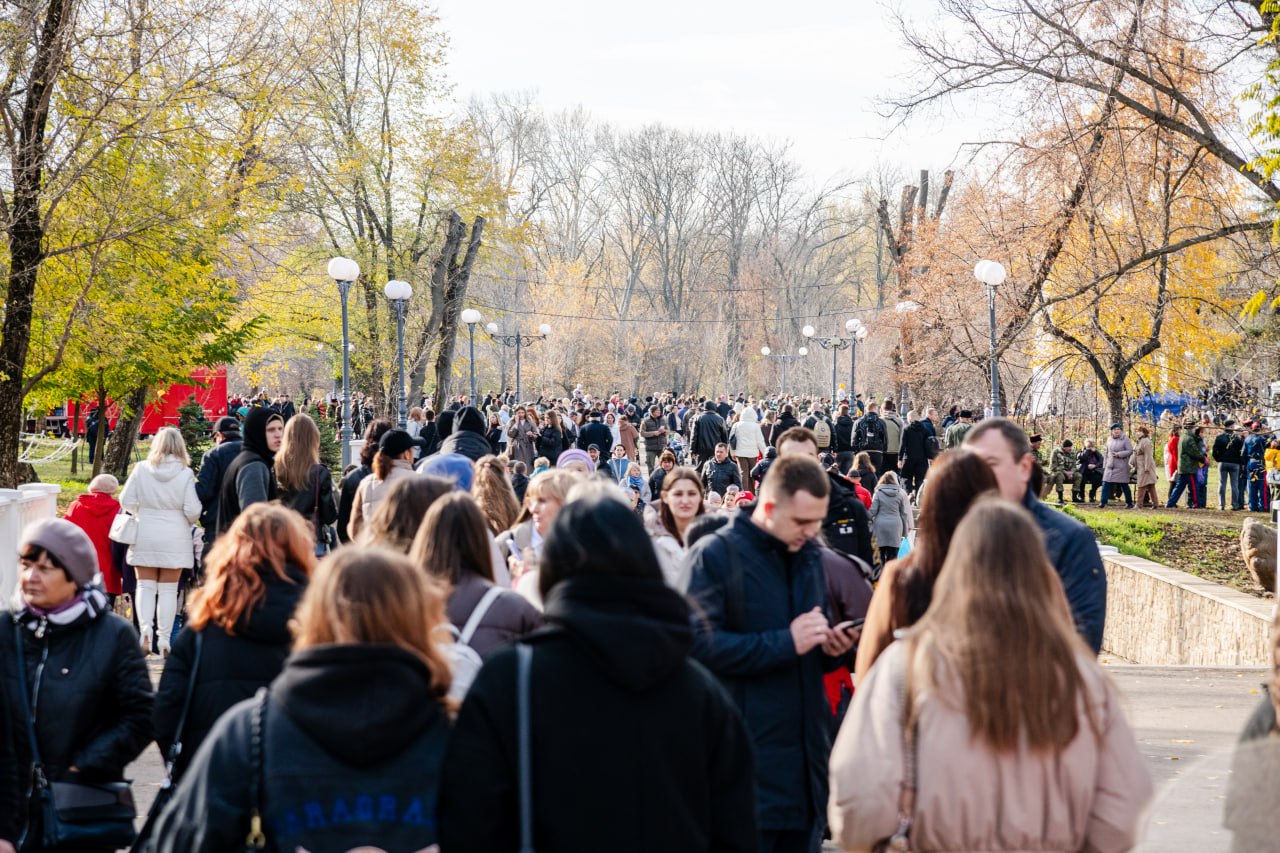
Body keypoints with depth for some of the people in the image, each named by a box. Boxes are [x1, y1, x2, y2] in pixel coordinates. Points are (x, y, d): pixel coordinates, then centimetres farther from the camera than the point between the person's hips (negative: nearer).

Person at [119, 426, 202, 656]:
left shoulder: (142, 469, -6)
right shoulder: (185, 473, -9)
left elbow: (126, 501, -3)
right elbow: (192, 510, -10)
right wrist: (189, 521, 13)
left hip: (145, 536, 1)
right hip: (175, 539, -1)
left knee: (146, 586, 9)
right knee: (168, 589, 6)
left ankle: (145, 628, -12)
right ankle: (164, 639, 6)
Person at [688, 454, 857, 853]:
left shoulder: (811, 555, 14)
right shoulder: (715, 555, -8)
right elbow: (700, 644, -19)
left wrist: (832, 648, -1)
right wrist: (786, 642, -20)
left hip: (806, 755, 7)